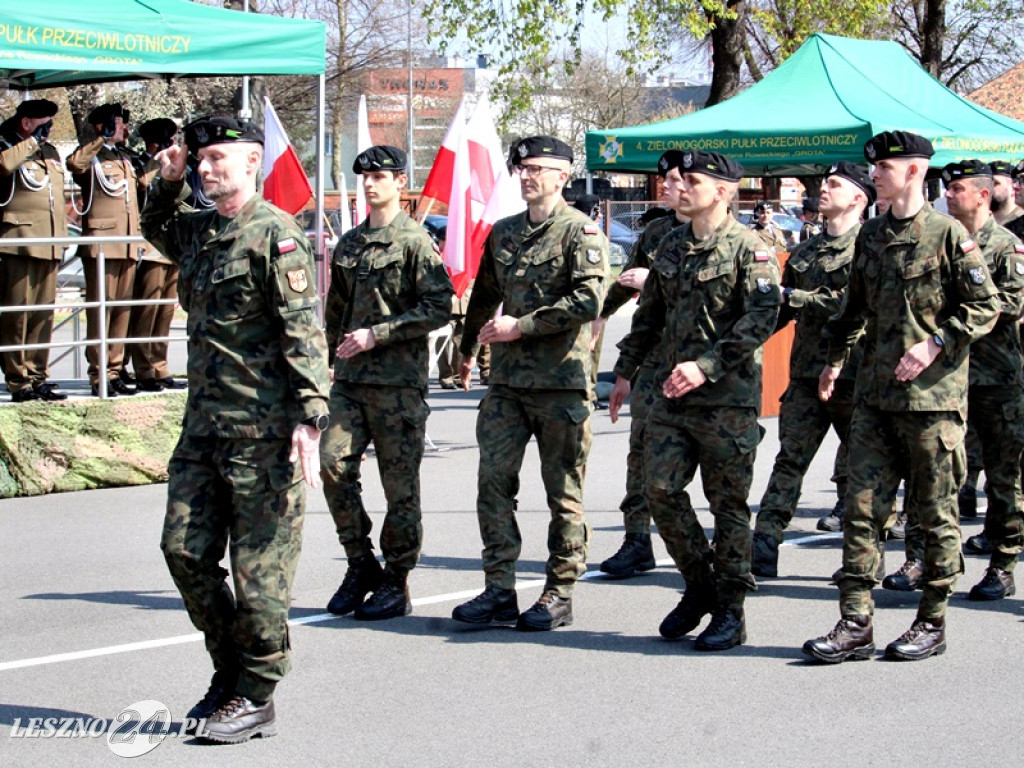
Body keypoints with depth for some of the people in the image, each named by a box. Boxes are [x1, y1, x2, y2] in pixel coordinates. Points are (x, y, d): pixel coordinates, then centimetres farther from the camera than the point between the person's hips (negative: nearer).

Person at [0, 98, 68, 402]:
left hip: (48, 245, 7)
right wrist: (33, 141, -14)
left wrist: (62, 237, 22)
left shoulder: (51, 152, 22)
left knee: (44, 316, 7)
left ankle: (38, 378, 13)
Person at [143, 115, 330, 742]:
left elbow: (305, 331, -16)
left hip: (263, 429, -8)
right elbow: (157, 228, 40)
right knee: (185, 549, 8)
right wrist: (169, 183, 19)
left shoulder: (275, 233, -10)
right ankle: (230, 673, 22)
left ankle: (256, 699, 7)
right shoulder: (200, 232, 15)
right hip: (204, 424, 8)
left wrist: (311, 415, -23)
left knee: (259, 566, -1)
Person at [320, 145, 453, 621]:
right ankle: (361, 565, 9)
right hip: (349, 379, 6)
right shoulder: (349, 244, 16)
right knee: (333, 464, -6)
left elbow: (438, 309, -12)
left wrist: (376, 334, -15)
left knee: (400, 484, 0)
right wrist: (334, 352, 19)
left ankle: (396, 585, 10)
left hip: (399, 380, -6)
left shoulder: (415, 242, -5)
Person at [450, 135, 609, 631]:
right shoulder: (502, 233, 15)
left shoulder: (582, 232, -5)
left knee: (563, 492, 2)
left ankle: (559, 594, 10)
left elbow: (588, 300, -18)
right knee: (493, 482, 0)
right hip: (507, 381, 6)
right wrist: (467, 350, 36)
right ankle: (499, 591, 4)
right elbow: (484, 298, 29)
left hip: (561, 381, -6)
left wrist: (523, 326, -16)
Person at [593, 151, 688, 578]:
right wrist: (602, 314, 35)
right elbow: (628, 278, 29)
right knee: (642, 447, -1)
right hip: (654, 352, 5)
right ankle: (637, 543, 3)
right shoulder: (656, 231, 14)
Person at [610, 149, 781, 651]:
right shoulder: (671, 247, 15)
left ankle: (730, 613, 10)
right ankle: (699, 587, 19)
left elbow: (761, 318, -17)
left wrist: (706, 365, -24)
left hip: (728, 399, -6)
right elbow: (649, 315, 24)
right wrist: (625, 372, 22)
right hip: (671, 394, 6)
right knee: (660, 489, 1)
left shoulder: (749, 249, -7)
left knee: (728, 505, 0)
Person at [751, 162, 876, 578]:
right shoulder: (805, 251, 17)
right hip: (806, 372, 6)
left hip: (852, 375, -6)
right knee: (789, 460, -1)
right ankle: (764, 547, -4)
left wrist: (795, 297, -15)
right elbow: (781, 309, 22)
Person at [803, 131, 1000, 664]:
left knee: (935, 513, 4)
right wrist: (836, 359, 20)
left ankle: (932, 623, 15)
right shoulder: (871, 236, 12)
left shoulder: (948, 234, -6)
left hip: (933, 398, -6)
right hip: (875, 395, 6)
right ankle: (855, 625, 2)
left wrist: (935, 345, -15)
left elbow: (986, 306, -7)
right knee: (861, 507, 0)